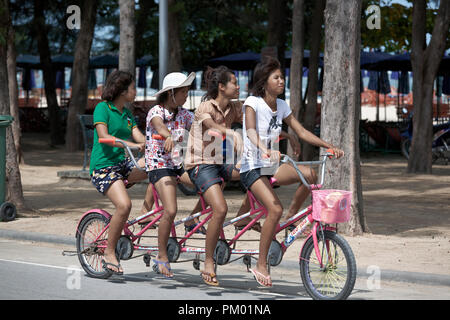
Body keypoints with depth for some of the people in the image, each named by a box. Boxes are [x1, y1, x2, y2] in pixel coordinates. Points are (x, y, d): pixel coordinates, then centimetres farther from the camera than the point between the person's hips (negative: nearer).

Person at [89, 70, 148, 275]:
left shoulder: (127, 114, 16)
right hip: (103, 165, -7)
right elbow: (103, 136, -17)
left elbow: (140, 138, 7)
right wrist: (130, 144, -27)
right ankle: (109, 254, -14)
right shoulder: (103, 108, -5)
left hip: (122, 163, 7)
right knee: (124, 205, -27)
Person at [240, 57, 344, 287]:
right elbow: (250, 131, -29)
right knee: (275, 209, -26)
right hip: (252, 167, -6)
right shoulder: (253, 102, -12)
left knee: (310, 175, -21)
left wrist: (329, 147, -2)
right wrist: (264, 149, -48)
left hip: (272, 165, 6)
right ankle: (261, 265, -14)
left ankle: (291, 217, 2)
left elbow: (302, 132, 10)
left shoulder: (281, 106, 8)